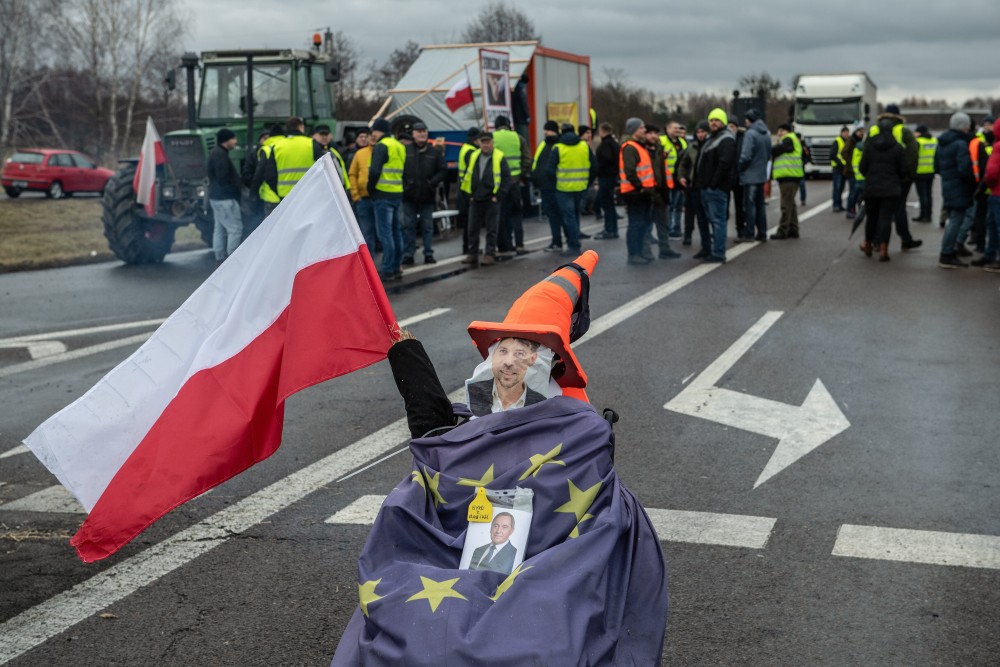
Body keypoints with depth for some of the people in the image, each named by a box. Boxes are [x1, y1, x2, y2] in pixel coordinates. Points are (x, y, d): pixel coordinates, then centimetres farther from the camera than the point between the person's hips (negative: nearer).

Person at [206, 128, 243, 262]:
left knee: (220, 228, 14)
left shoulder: (215, 153, 16)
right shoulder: (220, 155, -17)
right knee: (235, 228, -9)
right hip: (225, 198, -11)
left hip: (216, 197, 11)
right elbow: (223, 178, -22)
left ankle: (220, 256, 19)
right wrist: (239, 185, -11)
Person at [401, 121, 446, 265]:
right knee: (408, 226, 4)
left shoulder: (435, 151, 5)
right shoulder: (405, 150, 1)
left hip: (427, 195, 1)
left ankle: (428, 254, 13)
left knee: (427, 226, 7)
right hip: (409, 195, -1)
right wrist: (403, 183, -8)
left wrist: (433, 182, -8)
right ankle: (408, 254, 9)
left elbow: (443, 170, 5)